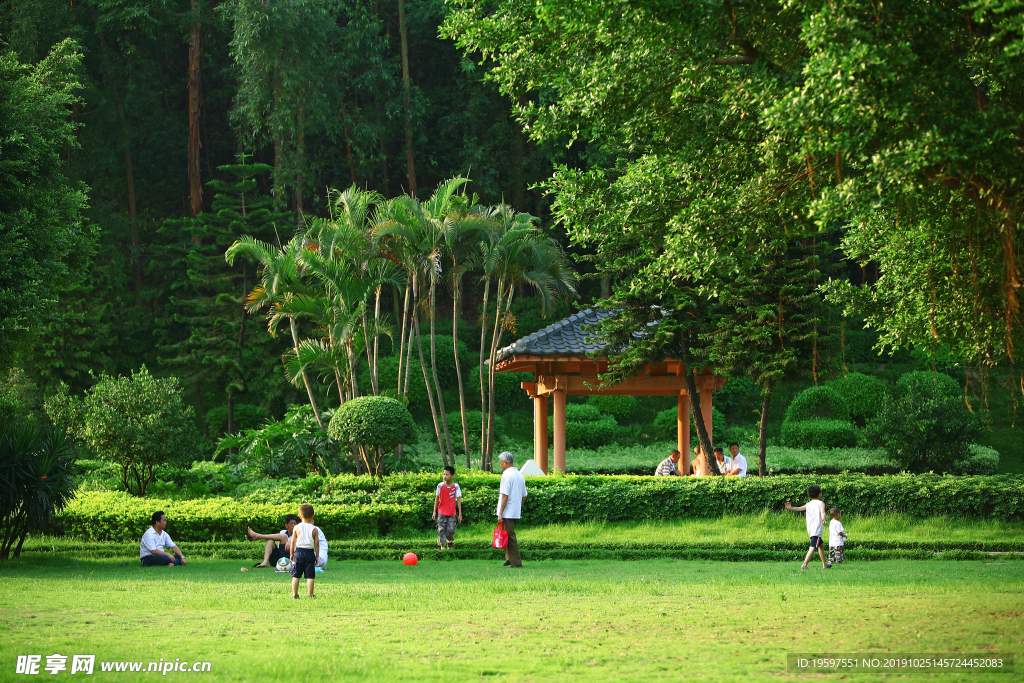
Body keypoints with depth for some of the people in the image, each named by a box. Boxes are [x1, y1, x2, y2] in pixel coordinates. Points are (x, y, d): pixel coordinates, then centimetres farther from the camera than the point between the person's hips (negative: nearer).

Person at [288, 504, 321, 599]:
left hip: (299, 552, 1)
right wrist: (317, 556, 8)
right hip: (310, 552, -1)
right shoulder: (314, 529, -1)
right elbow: (316, 544, 0)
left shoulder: (297, 528, 0)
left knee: (296, 576, 6)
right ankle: (310, 594, 0)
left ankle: (295, 594, 8)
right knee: (310, 576, 1)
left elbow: (293, 542, 2)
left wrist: (291, 554, 11)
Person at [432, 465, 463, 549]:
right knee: (441, 529, -5)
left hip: (452, 513, 0)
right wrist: (434, 511, 6)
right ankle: (442, 546, 1)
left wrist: (460, 514, -3)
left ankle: (450, 543, 26)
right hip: (442, 512, 0)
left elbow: (458, 500, -2)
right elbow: (437, 498, 6)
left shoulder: (456, 486, -6)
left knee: (451, 530, 1)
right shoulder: (440, 486, -4)